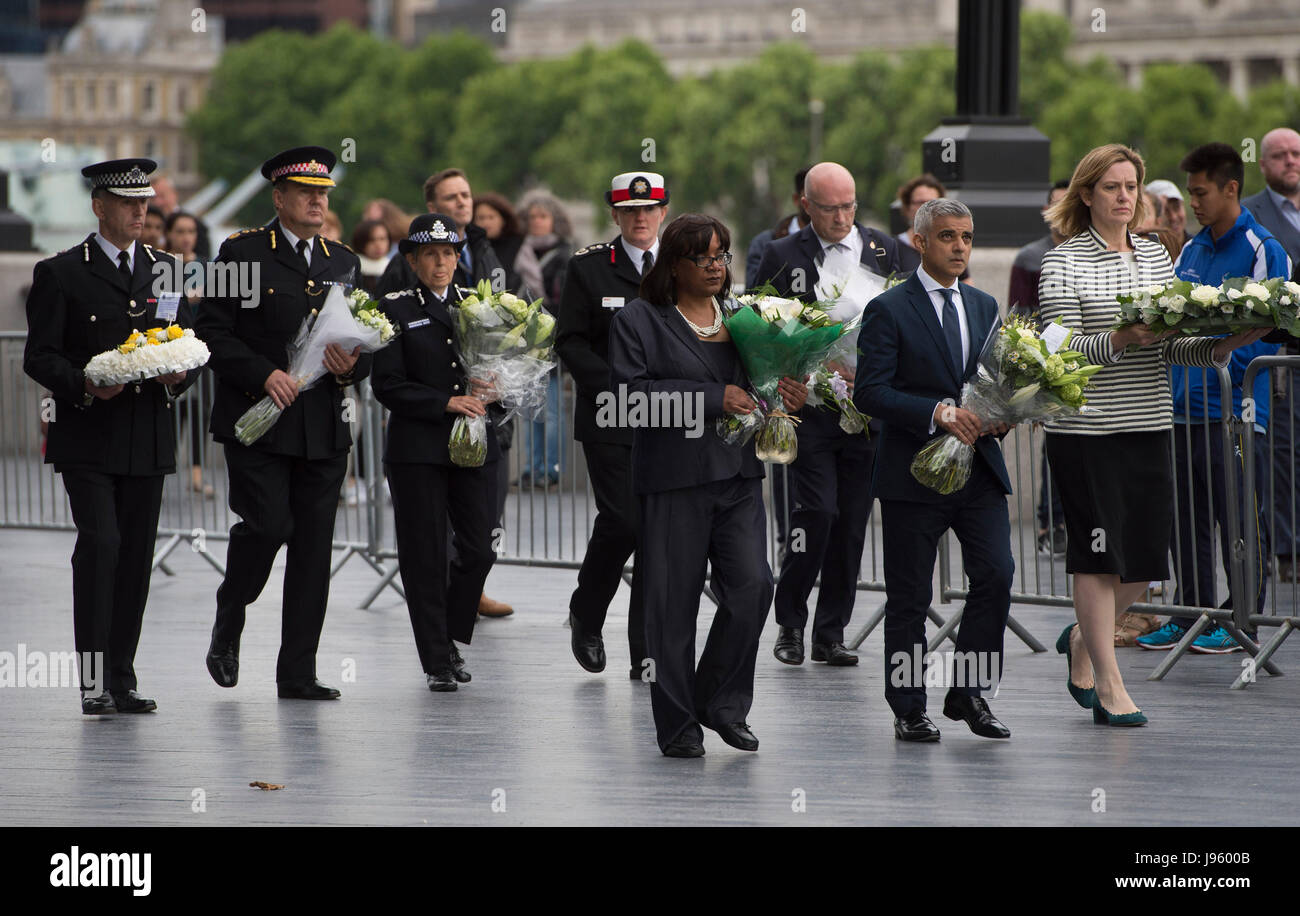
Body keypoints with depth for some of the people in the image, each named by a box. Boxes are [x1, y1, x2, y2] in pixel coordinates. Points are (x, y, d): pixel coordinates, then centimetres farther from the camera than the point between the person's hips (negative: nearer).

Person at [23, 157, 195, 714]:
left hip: (148, 439, 4)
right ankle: (93, 680, -16)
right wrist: (85, 385, -20)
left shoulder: (165, 273, 14)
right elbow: (39, 356, -3)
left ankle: (122, 678, 10)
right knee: (100, 543, -16)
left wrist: (178, 376, -5)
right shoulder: (61, 274, 1)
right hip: (87, 438, -4)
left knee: (136, 555, 4)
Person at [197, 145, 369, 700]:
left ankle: (297, 674, 6)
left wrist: (351, 366, -3)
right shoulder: (242, 254, 1)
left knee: (314, 547, 1)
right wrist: (263, 374, -16)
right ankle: (227, 626, 10)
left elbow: (367, 344, 20)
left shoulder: (343, 263, 16)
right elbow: (212, 332, -5)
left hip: (324, 429, 5)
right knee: (268, 524, -18)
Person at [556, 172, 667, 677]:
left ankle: (647, 654, 4)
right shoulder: (589, 267, 2)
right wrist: (616, 386, -13)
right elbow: (570, 341, -1)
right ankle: (586, 616, 13)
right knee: (622, 521, -14)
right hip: (608, 421, -3)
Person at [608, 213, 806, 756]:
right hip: (673, 478, -4)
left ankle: (722, 704, 9)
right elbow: (631, 392, -12)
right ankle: (678, 726, 7)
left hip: (738, 475, 4)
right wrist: (712, 399, -16)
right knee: (673, 604, -2)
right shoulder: (639, 321, 1)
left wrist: (794, 398, 3)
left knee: (752, 586, -8)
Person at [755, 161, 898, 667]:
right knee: (816, 511, -13)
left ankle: (831, 634, 12)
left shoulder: (884, 250, 8)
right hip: (808, 410, -3)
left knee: (852, 522, 3)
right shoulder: (782, 256, 1)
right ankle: (790, 624, 4)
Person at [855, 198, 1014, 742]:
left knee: (996, 574, -9)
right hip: (914, 472, -4)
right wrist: (938, 412, -22)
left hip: (978, 470, 4)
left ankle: (969, 693, 5)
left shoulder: (984, 307, 14)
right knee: (909, 596, 2)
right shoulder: (890, 309, -4)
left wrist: (999, 416, -2)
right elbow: (869, 391, -12)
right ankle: (908, 711, 13)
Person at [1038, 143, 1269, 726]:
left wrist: (1220, 346, -5)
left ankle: (1083, 641, 32)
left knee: (1144, 557, 6)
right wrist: (1121, 340, -26)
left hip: (1149, 427, 6)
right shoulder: (1063, 263, -4)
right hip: (1085, 431, -5)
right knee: (1100, 555, -3)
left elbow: (1171, 349, 13)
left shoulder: (1156, 256, 12)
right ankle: (1108, 686, 5)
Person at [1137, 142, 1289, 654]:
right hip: (1183, 405, 7)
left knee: (1239, 523, 0)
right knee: (1186, 520, 11)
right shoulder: (1191, 252, 15)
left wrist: (1217, 371, -20)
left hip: (1233, 407, -7)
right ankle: (1191, 615, 19)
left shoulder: (1263, 252, -6)